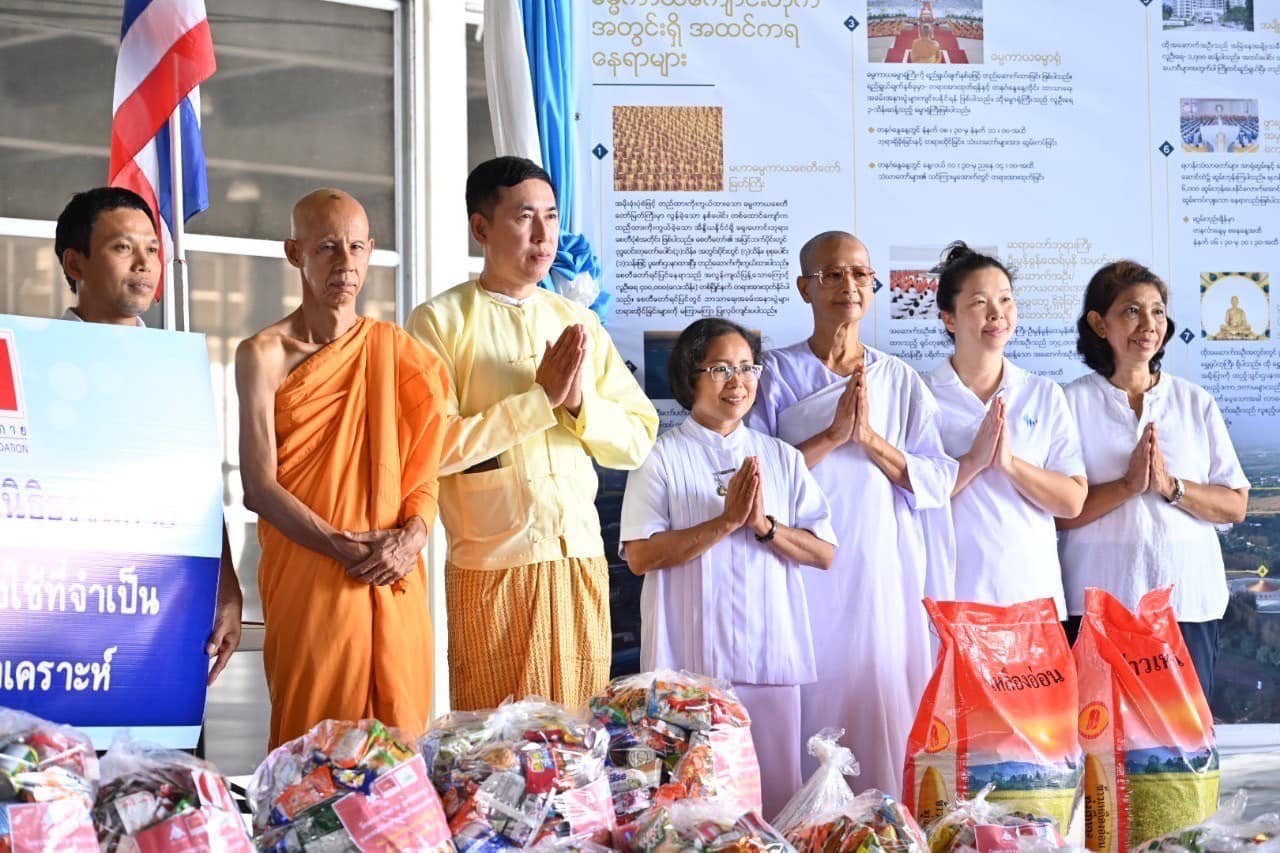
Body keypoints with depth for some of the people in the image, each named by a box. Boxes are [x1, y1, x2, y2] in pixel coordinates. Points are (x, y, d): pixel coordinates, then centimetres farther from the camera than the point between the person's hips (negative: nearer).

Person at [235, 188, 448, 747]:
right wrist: (345, 549, -16)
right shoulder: (266, 356, 0)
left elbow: (424, 470, 12)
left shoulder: (396, 351, 12)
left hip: (395, 584, 4)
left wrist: (412, 535, -8)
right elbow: (259, 487, -6)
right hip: (307, 585, -4)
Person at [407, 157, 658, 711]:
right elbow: (435, 447, -14)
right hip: (492, 566, -5)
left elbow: (638, 439, 10)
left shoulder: (578, 323, 15)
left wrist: (578, 403, -9)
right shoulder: (441, 321, -2)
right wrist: (541, 399, -13)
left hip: (582, 560, 5)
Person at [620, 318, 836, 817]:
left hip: (772, 656, 3)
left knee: (775, 793, 3)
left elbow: (825, 553, 8)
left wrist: (764, 525, -8)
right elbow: (641, 555, -9)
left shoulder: (782, 459, 12)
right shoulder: (662, 457, 1)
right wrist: (727, 521, -13)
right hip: (690, 660, -3)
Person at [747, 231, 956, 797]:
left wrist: (870, 438, -10)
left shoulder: (901, 381, 11)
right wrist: (832, 436, -13)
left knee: (885, 712, -1)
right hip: (806, 572, -2)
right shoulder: (777, 375, 4)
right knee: (811, 706, -5)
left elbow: (937, 480, 4)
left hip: (885, 574, 2)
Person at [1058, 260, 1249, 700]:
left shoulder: (1197, 403, 8)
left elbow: (1236, 506, 4)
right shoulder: (1073, 403, 0)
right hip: (1098, 604, -2)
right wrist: (1128, 486, -18)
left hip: (1188, 600, 2)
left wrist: (1171, 487, -11)